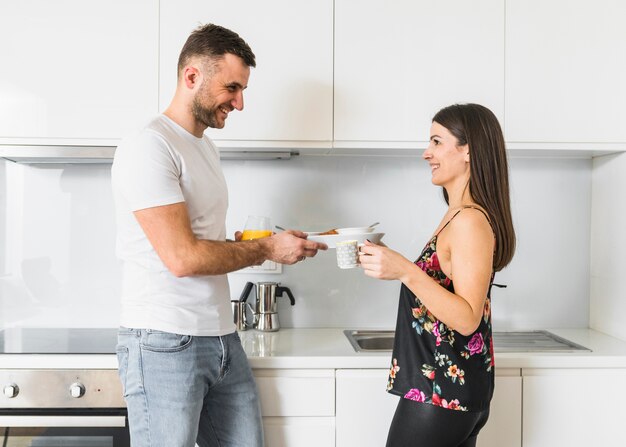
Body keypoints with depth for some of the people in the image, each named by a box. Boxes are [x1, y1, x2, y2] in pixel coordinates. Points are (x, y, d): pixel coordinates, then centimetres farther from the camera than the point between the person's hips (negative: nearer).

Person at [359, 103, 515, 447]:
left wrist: (406, 272, -31)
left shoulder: (470, 220, -18)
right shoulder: (458, 216, 10)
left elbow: (467, 319, -24)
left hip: (441, 392, -9)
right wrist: (390, 264, 16)